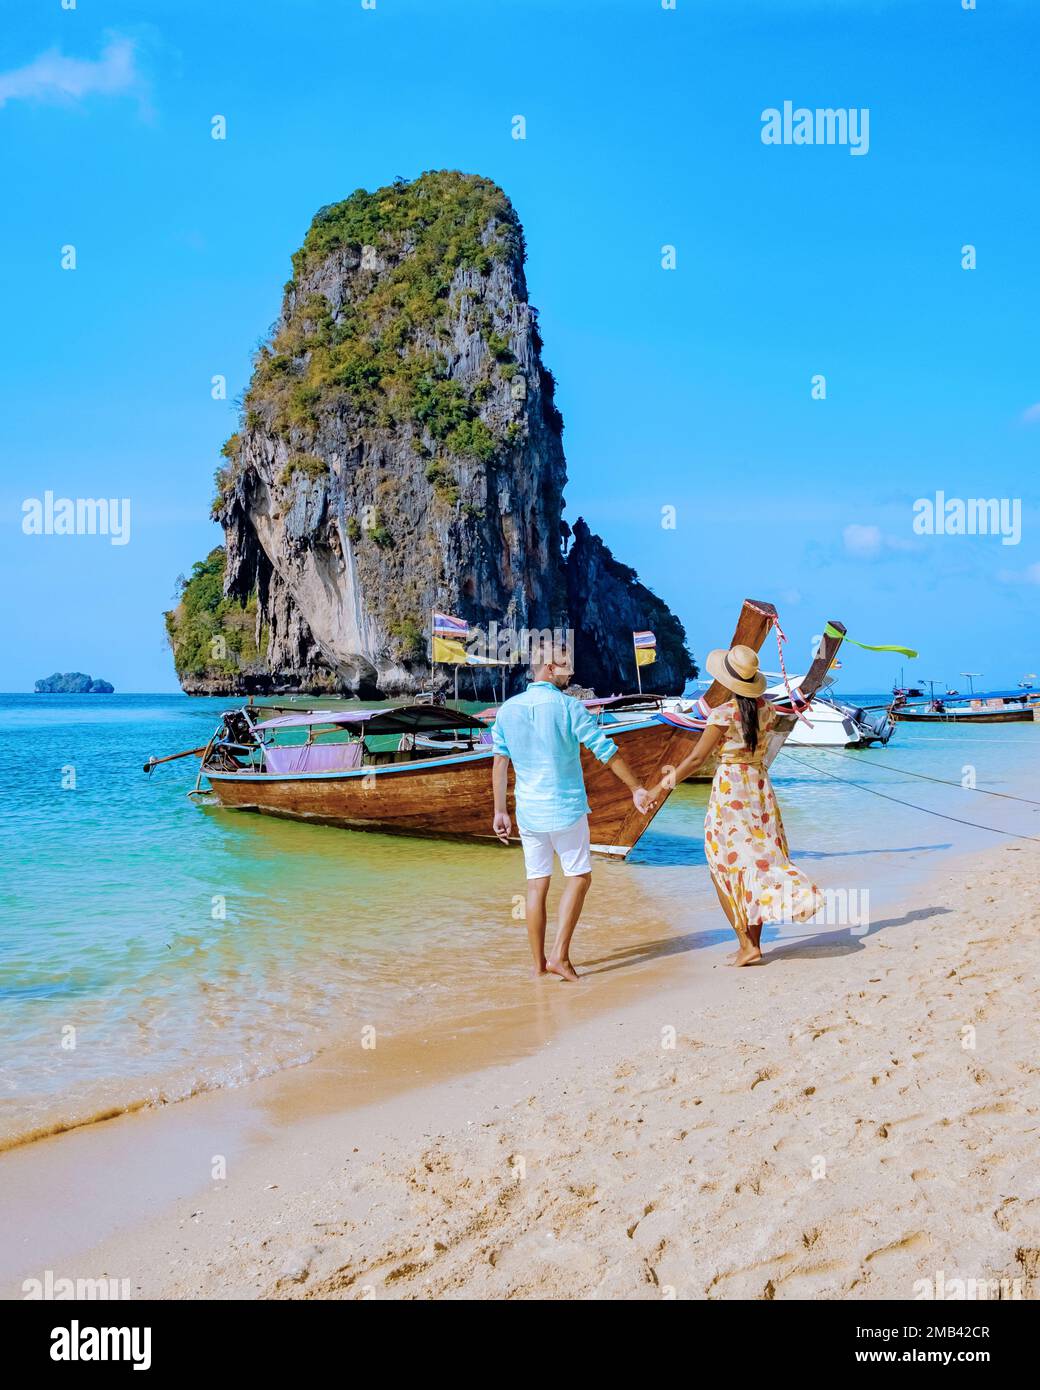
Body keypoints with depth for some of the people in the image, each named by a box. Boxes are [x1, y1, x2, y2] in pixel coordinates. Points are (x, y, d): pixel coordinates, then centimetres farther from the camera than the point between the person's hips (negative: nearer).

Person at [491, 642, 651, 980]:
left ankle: (539, 963, 14)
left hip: (528, 812, 4)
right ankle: (559, 956, 1)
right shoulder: (569, 707, -10)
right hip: (566, 809, -4)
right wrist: (636, 788, 2)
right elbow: (607, 751, -7)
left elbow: (500, 762, 6)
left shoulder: (508, 709, 3)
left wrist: (500, 811, 12)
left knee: (537, 883, 11)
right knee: (579, 876, 10)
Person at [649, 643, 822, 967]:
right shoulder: (766, 710, 1)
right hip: (760, 787, 6)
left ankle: (747, 945, -1)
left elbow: (696, 759, -12)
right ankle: (753, 942, 13)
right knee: (758, 862, 12)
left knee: (725, 870, 5)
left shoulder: (723, 714, -16)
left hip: (729, 791, -6)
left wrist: (663, 786, -2)